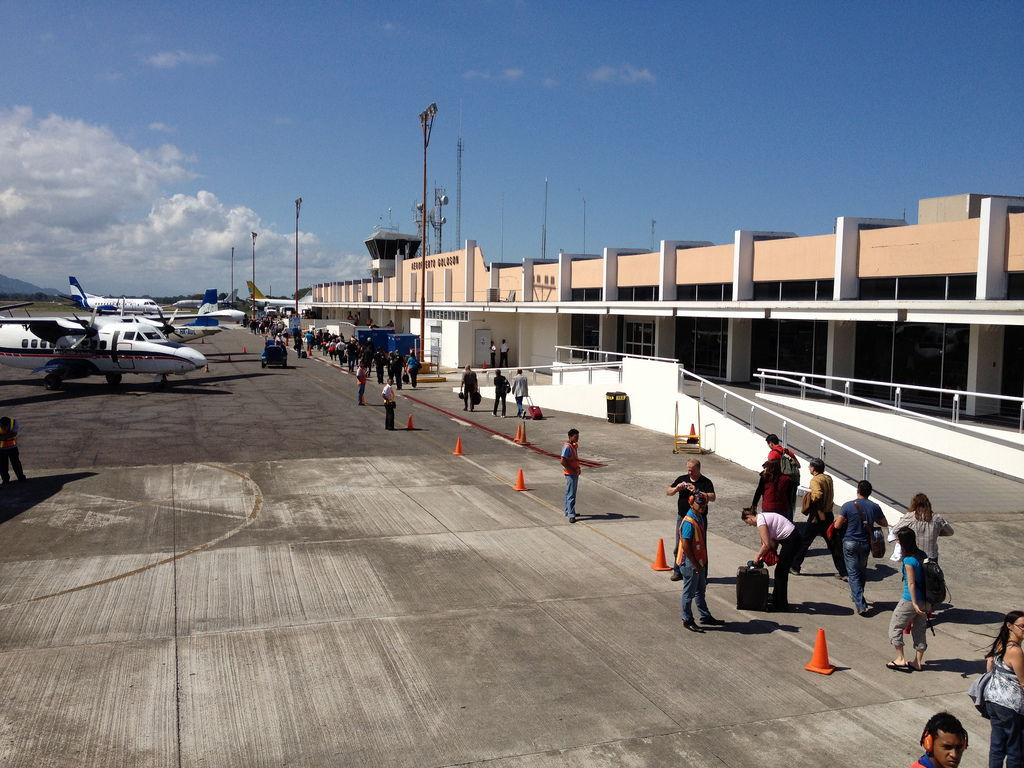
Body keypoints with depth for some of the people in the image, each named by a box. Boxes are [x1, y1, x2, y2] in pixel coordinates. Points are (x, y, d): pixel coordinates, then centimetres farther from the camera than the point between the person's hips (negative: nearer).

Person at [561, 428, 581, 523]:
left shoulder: (574, 445, 11)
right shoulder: (567, 447, -19)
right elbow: (562, 461, -25)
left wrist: (578, 468, 10)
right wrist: (572, 469, -19)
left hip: (575, 473, 10)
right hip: (570, 474, -10)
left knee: (569, 493, 18)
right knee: (571, 495, -10)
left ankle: (568, 511, 28)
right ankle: (571, 516, -10)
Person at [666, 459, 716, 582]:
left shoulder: (706, 482, -5)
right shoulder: (682, 479, 6)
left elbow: (712, 497, -18)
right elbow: (667, 492, 6)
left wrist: (697, 492, -28)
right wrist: (677, 488, -13)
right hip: (682, 518, 3)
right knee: (680, 545, 9)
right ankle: (678, 571, 22)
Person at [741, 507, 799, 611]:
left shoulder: (760, 520, -15)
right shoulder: (763, 516, 13)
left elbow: (767, 545, -18)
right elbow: (774, 540, 13)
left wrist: (758, 556, -3)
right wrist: (764, 555, 6)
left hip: (790, 540, -10)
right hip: (793, 537, 10)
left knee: (780, 572, 0)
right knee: (780, 571, 18)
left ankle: (781, 604, 9)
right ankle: (776, 598, 30)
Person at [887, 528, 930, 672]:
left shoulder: (909, 560, -21)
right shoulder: (922, 556, 2)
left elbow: (911, 583, -20)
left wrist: (914, 603, -17)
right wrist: (927, 603, 16)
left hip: (910, 600, -8)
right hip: (924, 600, 8)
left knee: (895, 627, 9)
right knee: (920, 629, 15)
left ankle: (900, 659, 12)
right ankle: (918, 662, 23)